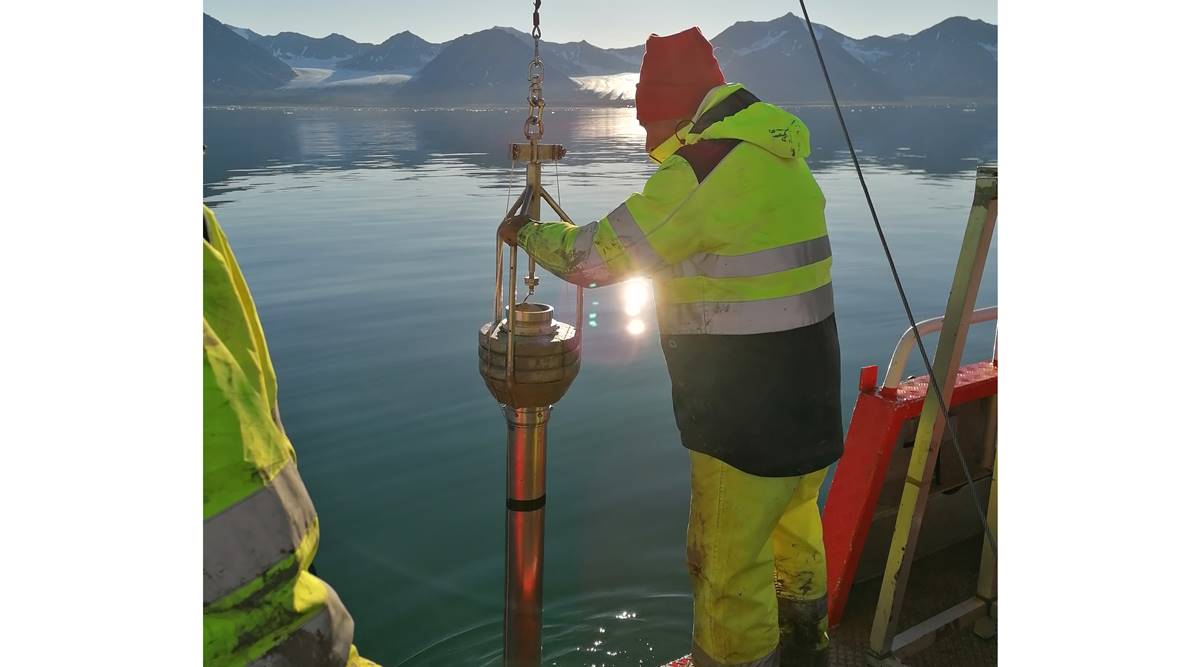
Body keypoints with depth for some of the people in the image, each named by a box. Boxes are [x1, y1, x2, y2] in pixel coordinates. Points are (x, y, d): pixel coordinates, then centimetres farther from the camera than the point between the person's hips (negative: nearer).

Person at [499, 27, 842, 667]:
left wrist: (526, 231, 2)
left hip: (746, 411, -10)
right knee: (790, 517, 28)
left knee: (728, 560, 4)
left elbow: (594, 257, -15)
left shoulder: (700, 170, -20)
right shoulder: (780, 150, 7)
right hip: (809, 396, 10)